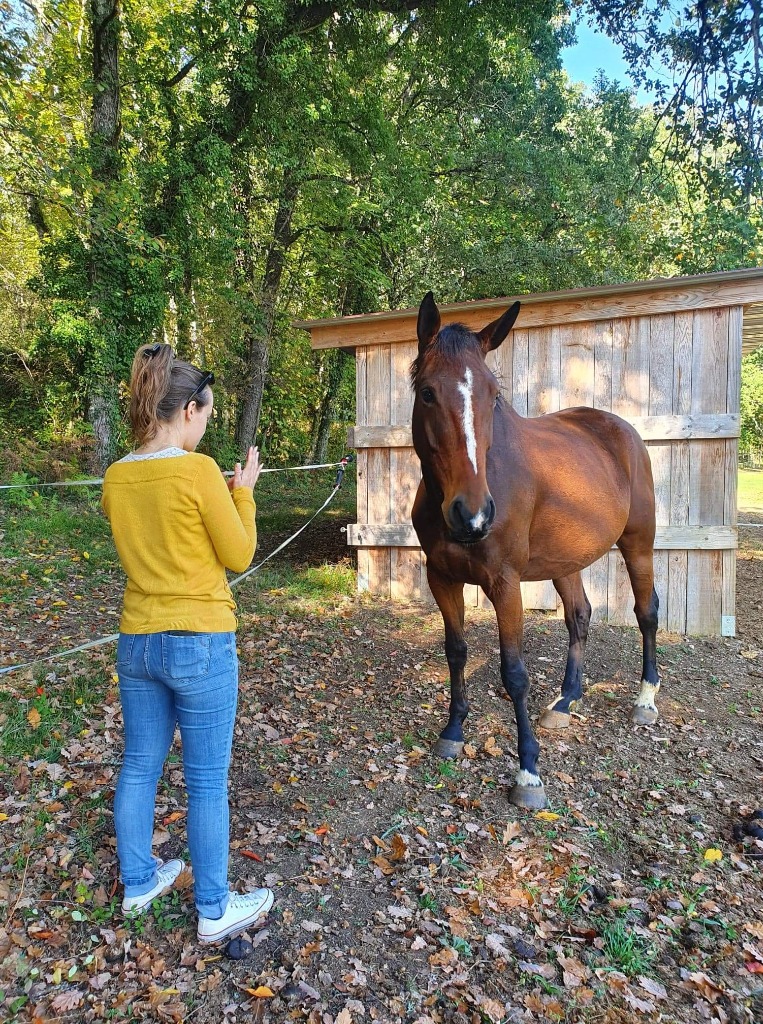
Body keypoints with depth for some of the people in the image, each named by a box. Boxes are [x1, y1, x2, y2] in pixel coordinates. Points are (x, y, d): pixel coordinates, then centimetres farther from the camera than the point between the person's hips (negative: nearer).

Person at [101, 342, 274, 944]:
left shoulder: (116, 478, 2)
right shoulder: (199, 471, -18)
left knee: (139, 768, 21)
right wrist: (243, 492, 2)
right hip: (202, 646, -6)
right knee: (207, 781, 8)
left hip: (136, 643, 7)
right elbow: (239, 556, -9)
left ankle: (138, 882, 41)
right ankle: (215, 911, 25)